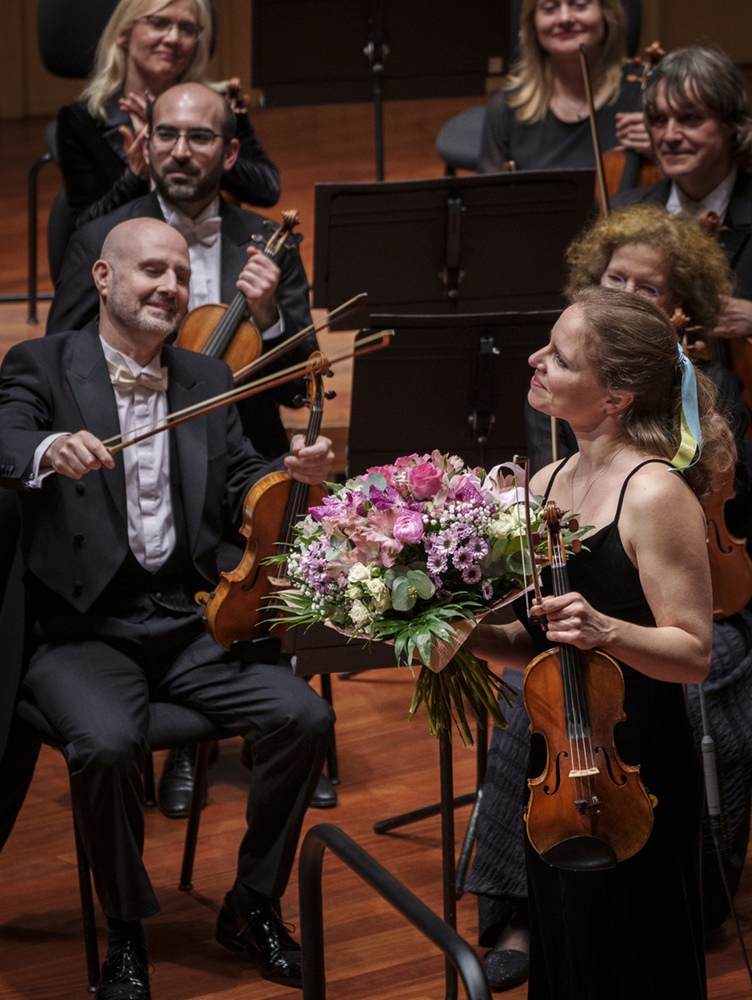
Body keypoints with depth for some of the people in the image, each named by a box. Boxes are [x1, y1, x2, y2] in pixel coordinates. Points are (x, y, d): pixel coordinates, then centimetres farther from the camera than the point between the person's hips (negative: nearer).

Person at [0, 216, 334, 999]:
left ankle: (252, 906, 4)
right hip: (83, 631, -4)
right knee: (107, 743, -33)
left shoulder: (206, 379, 16)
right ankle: (126, 935, -7)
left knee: (304, 717, -17)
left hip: (188, 622, 5)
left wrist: (294, 472, -13)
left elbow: (242, 488, 10)